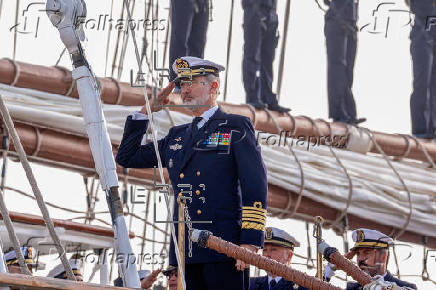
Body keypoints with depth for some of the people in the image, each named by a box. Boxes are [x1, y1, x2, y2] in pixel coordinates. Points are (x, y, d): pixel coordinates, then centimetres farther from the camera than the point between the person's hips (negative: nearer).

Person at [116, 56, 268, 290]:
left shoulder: (237, 128, 3)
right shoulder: (176, 137, 21)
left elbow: (256, 186, -5)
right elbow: (126, 157, 25)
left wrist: (251, 242, -15)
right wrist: (146, 111, 18)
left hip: (223, 249, -6)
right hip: (185, 251, 6)